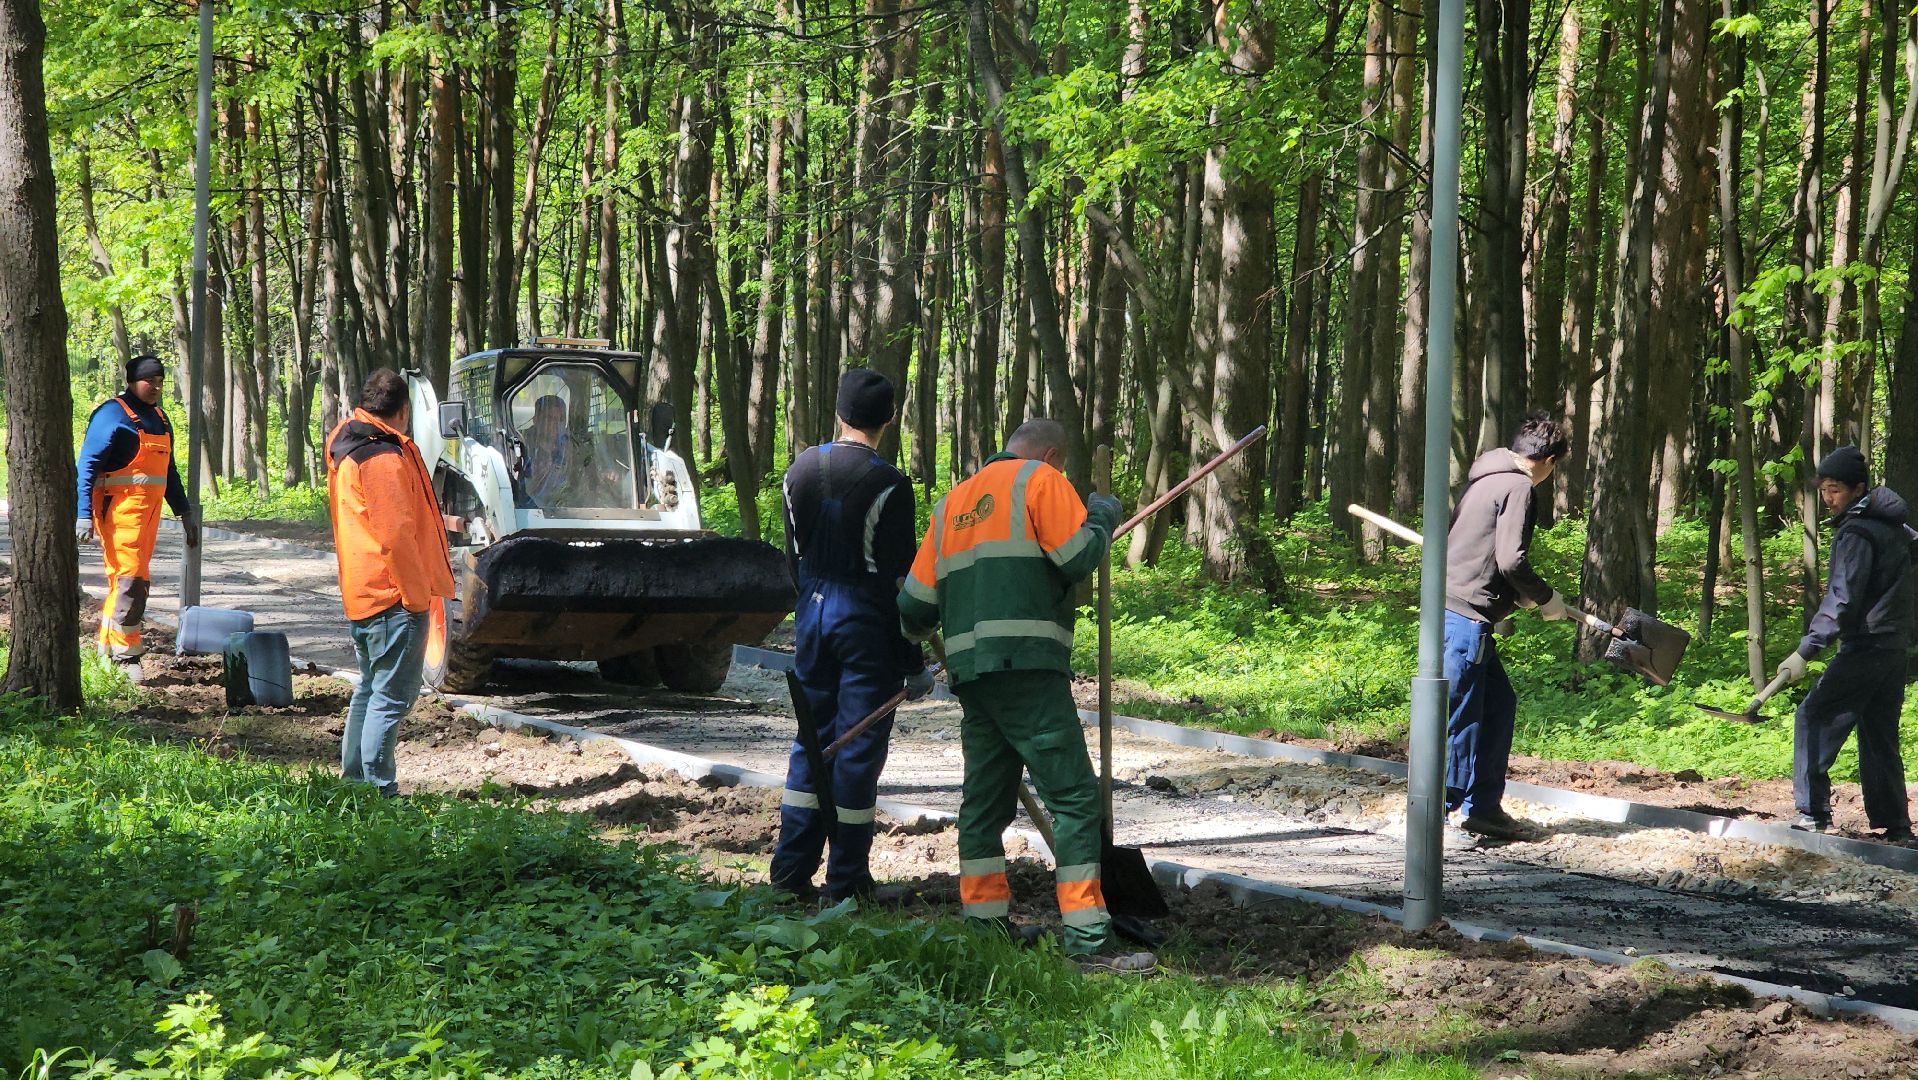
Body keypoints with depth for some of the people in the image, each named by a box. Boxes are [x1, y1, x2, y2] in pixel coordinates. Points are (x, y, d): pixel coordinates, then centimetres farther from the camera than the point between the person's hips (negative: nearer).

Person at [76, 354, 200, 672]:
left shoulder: (158, 419, 19)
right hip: (120, 510, -8)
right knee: (131, 578, -13)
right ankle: (125, 655, -7)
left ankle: (106, 650, 19)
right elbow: (87, 466, -11)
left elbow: (169, 471, 27)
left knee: (128, 580, 11)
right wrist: (84, 515, -19)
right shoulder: (113, 414, -7)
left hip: (148, 512, 8)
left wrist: (184, 513, 23)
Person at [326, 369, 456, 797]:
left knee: (371, 689, 19)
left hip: (361, 595, 10)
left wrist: (438, 522, 37)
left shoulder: (347, 449, 14)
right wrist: (419, 596, -16)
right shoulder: (384, 457, -18)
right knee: (392, 695, -7)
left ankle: (353, 778, 24)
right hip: (393, 597, -10)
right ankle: (378, 790, -6)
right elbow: (396, 535, -21)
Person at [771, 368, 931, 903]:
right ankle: (846, 880, 5)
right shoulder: (888, 486, -14)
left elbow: (794, 557, 12)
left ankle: (792, 869, 15)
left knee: (811, 739, 14)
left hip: (813, 617, 6)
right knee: (858, 747, 1)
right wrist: (914, 662, -7)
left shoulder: (800, 471, 4)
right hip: (866, 620, -6)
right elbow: (899, 580, -13)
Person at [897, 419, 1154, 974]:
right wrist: (1103, 514, 10)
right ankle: (1087, 937, -13)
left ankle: (985, 922, 18)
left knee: (985, 799, 15)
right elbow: (1080, 556, -9)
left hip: (970, 671, 8)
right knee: (1074, 797, -8)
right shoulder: (1039, 480, 2)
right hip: (1027, 666, -7)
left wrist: (913, 644, 39)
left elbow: (915, 605, 19)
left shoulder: (953, 502, 22)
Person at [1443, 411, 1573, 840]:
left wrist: (1522, 596, 30)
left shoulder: (1487, 479, 20)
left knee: (1498, 704, 16)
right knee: (1458, 716, -6)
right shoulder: (1518, 487, -10)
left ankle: (1484, 807, 21)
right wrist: (1546, 598, -2)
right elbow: (1510, 561, -18)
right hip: (1466, 615, -10)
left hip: (1453, 609, 10)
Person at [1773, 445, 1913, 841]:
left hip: (1863, 648, -9)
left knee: (1815, 717, -3)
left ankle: (1813, 812, -7)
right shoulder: (1893, 525, 13)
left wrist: (1805, 651, -27)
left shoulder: (1856, 533, -14)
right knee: (1881, 737, 12)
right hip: (1894, 648, 9)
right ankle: (1896, 827, 10)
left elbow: (1841, 601, -23)